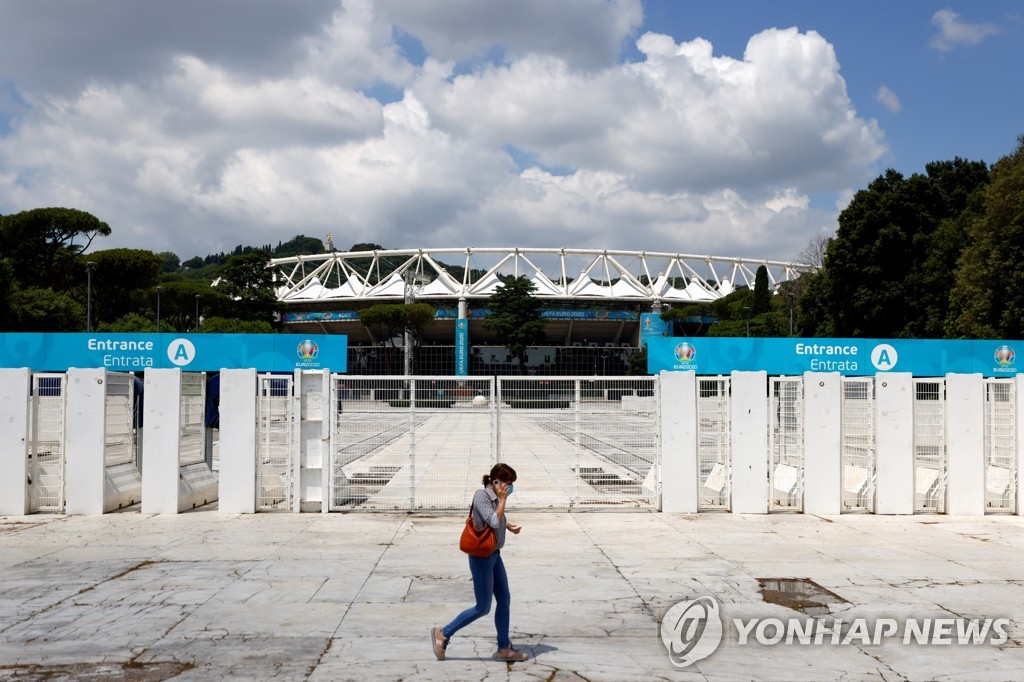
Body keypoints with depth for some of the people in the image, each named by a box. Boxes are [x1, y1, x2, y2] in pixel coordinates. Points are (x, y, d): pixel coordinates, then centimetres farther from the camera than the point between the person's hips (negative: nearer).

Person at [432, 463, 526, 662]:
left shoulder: (494, 497, 6)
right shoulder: (481, 496, -19)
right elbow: (494, 522, -28)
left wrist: (509, 526, 15)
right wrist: (502, 500, -19)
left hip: (494, 555, 9)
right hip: (481, 557, -9)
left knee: (504, 600, 11)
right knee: (483, 608, -2)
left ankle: (504, 649, 20)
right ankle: (443, 633, 9)